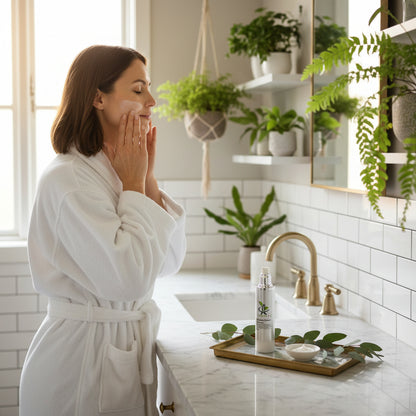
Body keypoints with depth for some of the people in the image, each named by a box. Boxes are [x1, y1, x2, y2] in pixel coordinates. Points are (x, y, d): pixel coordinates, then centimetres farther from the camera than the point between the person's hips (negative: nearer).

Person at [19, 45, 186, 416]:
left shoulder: (122, 171, 7)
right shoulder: (67, 179, -19)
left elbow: (170, 261, 5)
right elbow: (128, 278, -27)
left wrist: (148, 179, -3)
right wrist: (133, 185, -17)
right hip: (82, 354, -8)